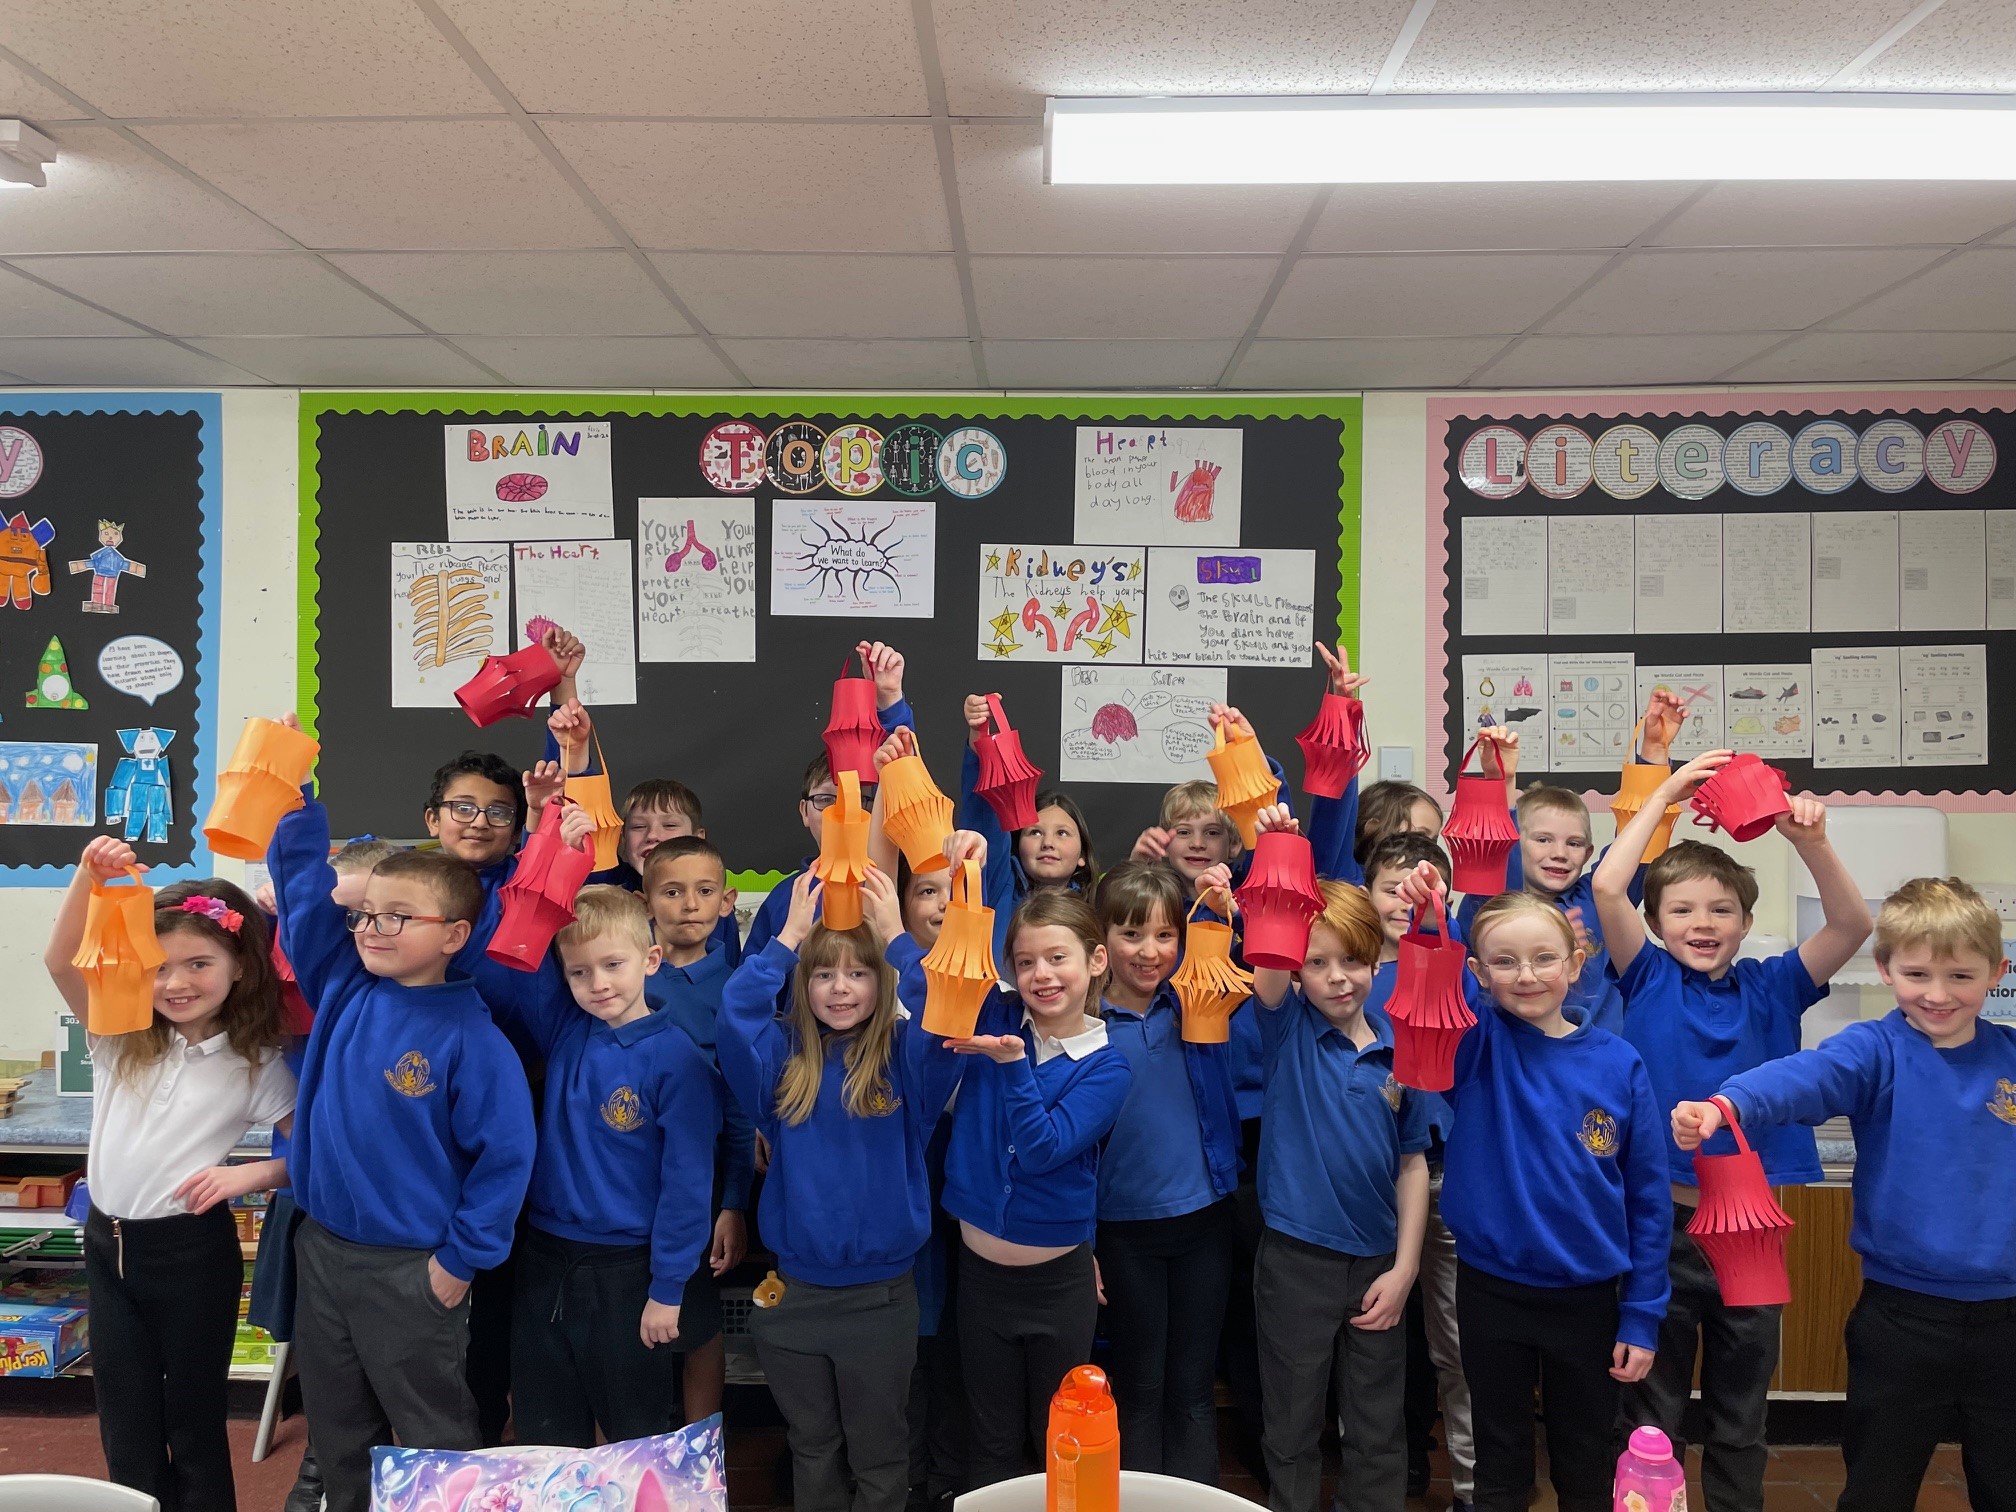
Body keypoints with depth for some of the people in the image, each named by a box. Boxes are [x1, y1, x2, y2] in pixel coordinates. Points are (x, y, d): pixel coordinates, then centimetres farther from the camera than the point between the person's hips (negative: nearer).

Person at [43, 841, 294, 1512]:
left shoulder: (255, 1064, -8)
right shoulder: (122, 1037, 0)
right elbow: (61, 961, -14)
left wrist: (247, 1175, -21)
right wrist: (89, 876, -26)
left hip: (192, 1249, -4)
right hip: (108, 1241, 4)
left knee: (195, 1423, 10)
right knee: (125, 1428, 15)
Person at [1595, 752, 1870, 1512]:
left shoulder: (1770, 989, 2)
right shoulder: (1648, 981, -4)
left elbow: (1852, 924, -11)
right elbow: (1606, 887, -18)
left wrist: (1810, 841, -26)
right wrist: (1664, 795, -15)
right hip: (1660, 1221, -2)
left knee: (1742, 1409, 18)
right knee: (1653, 1404, 11)